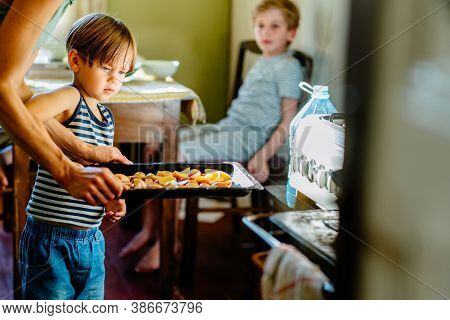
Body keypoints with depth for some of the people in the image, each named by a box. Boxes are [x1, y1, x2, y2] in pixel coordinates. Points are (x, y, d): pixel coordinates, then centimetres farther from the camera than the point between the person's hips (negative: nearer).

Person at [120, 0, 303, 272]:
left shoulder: (288, 67, -6)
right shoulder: (262, 63, 22)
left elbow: (287, 123, -12)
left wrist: (262, 156, -20)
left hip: (248, 135, -9)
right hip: (228, 127, 9)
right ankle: (149, 229, 2)